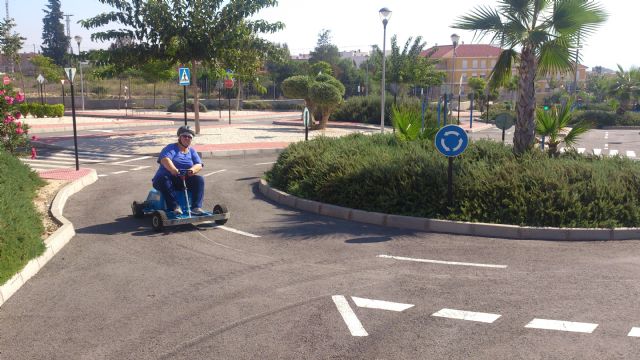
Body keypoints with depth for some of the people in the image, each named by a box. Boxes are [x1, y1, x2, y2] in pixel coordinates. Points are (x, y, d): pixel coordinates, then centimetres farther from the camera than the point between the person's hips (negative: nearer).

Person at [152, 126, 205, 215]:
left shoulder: (192, 151, 14)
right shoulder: (171, 148, 1)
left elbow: (199, 165, -2)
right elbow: (165, 159, -21)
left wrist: (193, 169, -28)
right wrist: (173, 169, -44)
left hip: (185, 180, 3)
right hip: (168, 178, -3)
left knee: (199, 179, -23)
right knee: (162, 180, -36)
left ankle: (196, 207, -33)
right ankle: (175, 207, -44)